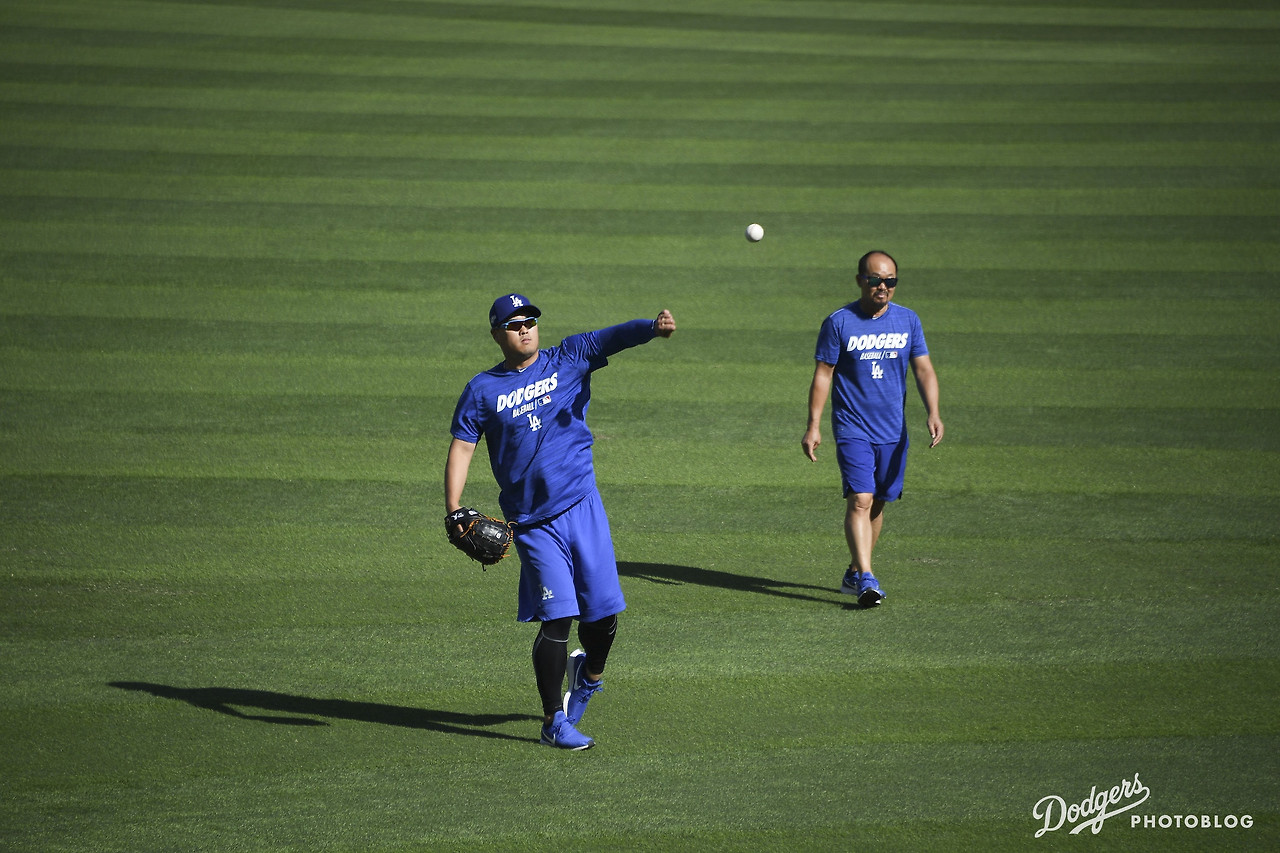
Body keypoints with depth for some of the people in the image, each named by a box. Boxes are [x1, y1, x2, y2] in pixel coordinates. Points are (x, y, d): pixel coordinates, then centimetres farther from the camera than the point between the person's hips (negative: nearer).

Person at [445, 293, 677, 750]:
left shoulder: (568, 360, 5)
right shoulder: (482, 390, 4)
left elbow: (614, 337, -11)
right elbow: (461, 449, 3)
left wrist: (654, 327, -31)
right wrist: (454, 511, -10)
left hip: (581, 505, 2)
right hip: (532, 522, -2)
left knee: (604, 611, 1)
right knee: (557, 617, -10)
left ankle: (588, 674, 35)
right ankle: (554, 723, 0)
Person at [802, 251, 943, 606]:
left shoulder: (907, 320, 4)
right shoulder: (838, 323, -6)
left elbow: (923, 369, 4)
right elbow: (823, 374, -2)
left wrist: (933, 413, -11)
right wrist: (813, 426, -6)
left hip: (893, 430, 4)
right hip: (852, 427, -4)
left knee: (877, 504, 11)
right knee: (860, 500, -17)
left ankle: (854, 573, 26)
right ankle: (866, 579, -23)